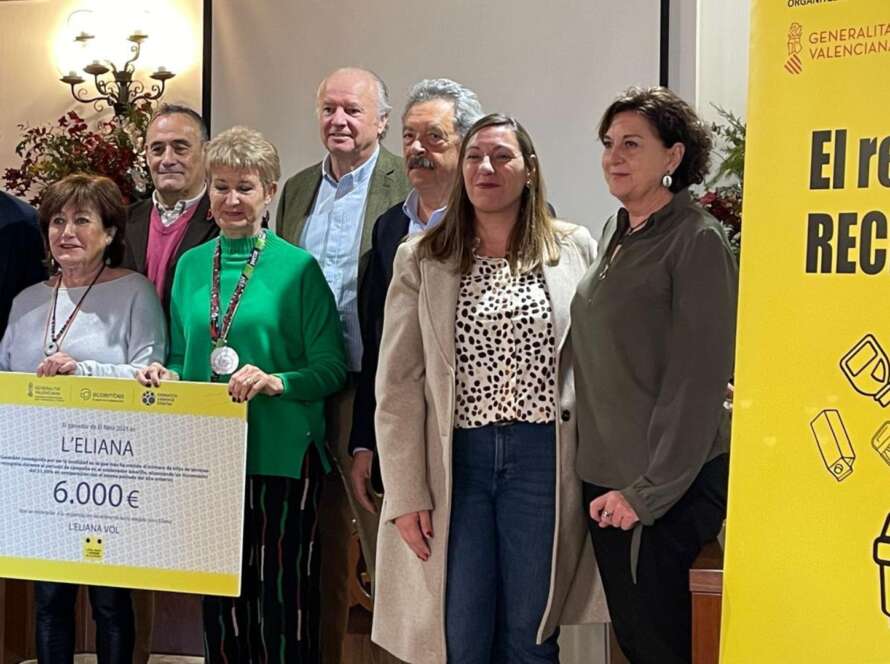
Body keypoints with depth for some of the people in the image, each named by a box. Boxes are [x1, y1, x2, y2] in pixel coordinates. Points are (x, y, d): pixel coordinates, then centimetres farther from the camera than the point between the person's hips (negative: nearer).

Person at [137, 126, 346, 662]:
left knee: (282, 601, -2)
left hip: (280, 457, -4)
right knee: (219, 602, 12)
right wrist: (166, 376, -3)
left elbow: (332, 369, -6)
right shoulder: (190, 266, 10)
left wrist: (277, 382, -22)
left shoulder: (298, 267, -4)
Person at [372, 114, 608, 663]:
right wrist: (406, 495, -5)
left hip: (544, 457, 0)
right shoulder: (421, 260, 4)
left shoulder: (575, 249, 5)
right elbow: (398, 386, 1)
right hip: (455, 459, 0)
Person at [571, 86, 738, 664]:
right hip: (606, 477, 7)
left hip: (668, 486, -7)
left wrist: (648, 490, -17)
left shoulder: (697, 241, -12)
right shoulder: (614, 234, 10)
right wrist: (606, 478, 11)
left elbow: (698, 378, -16)